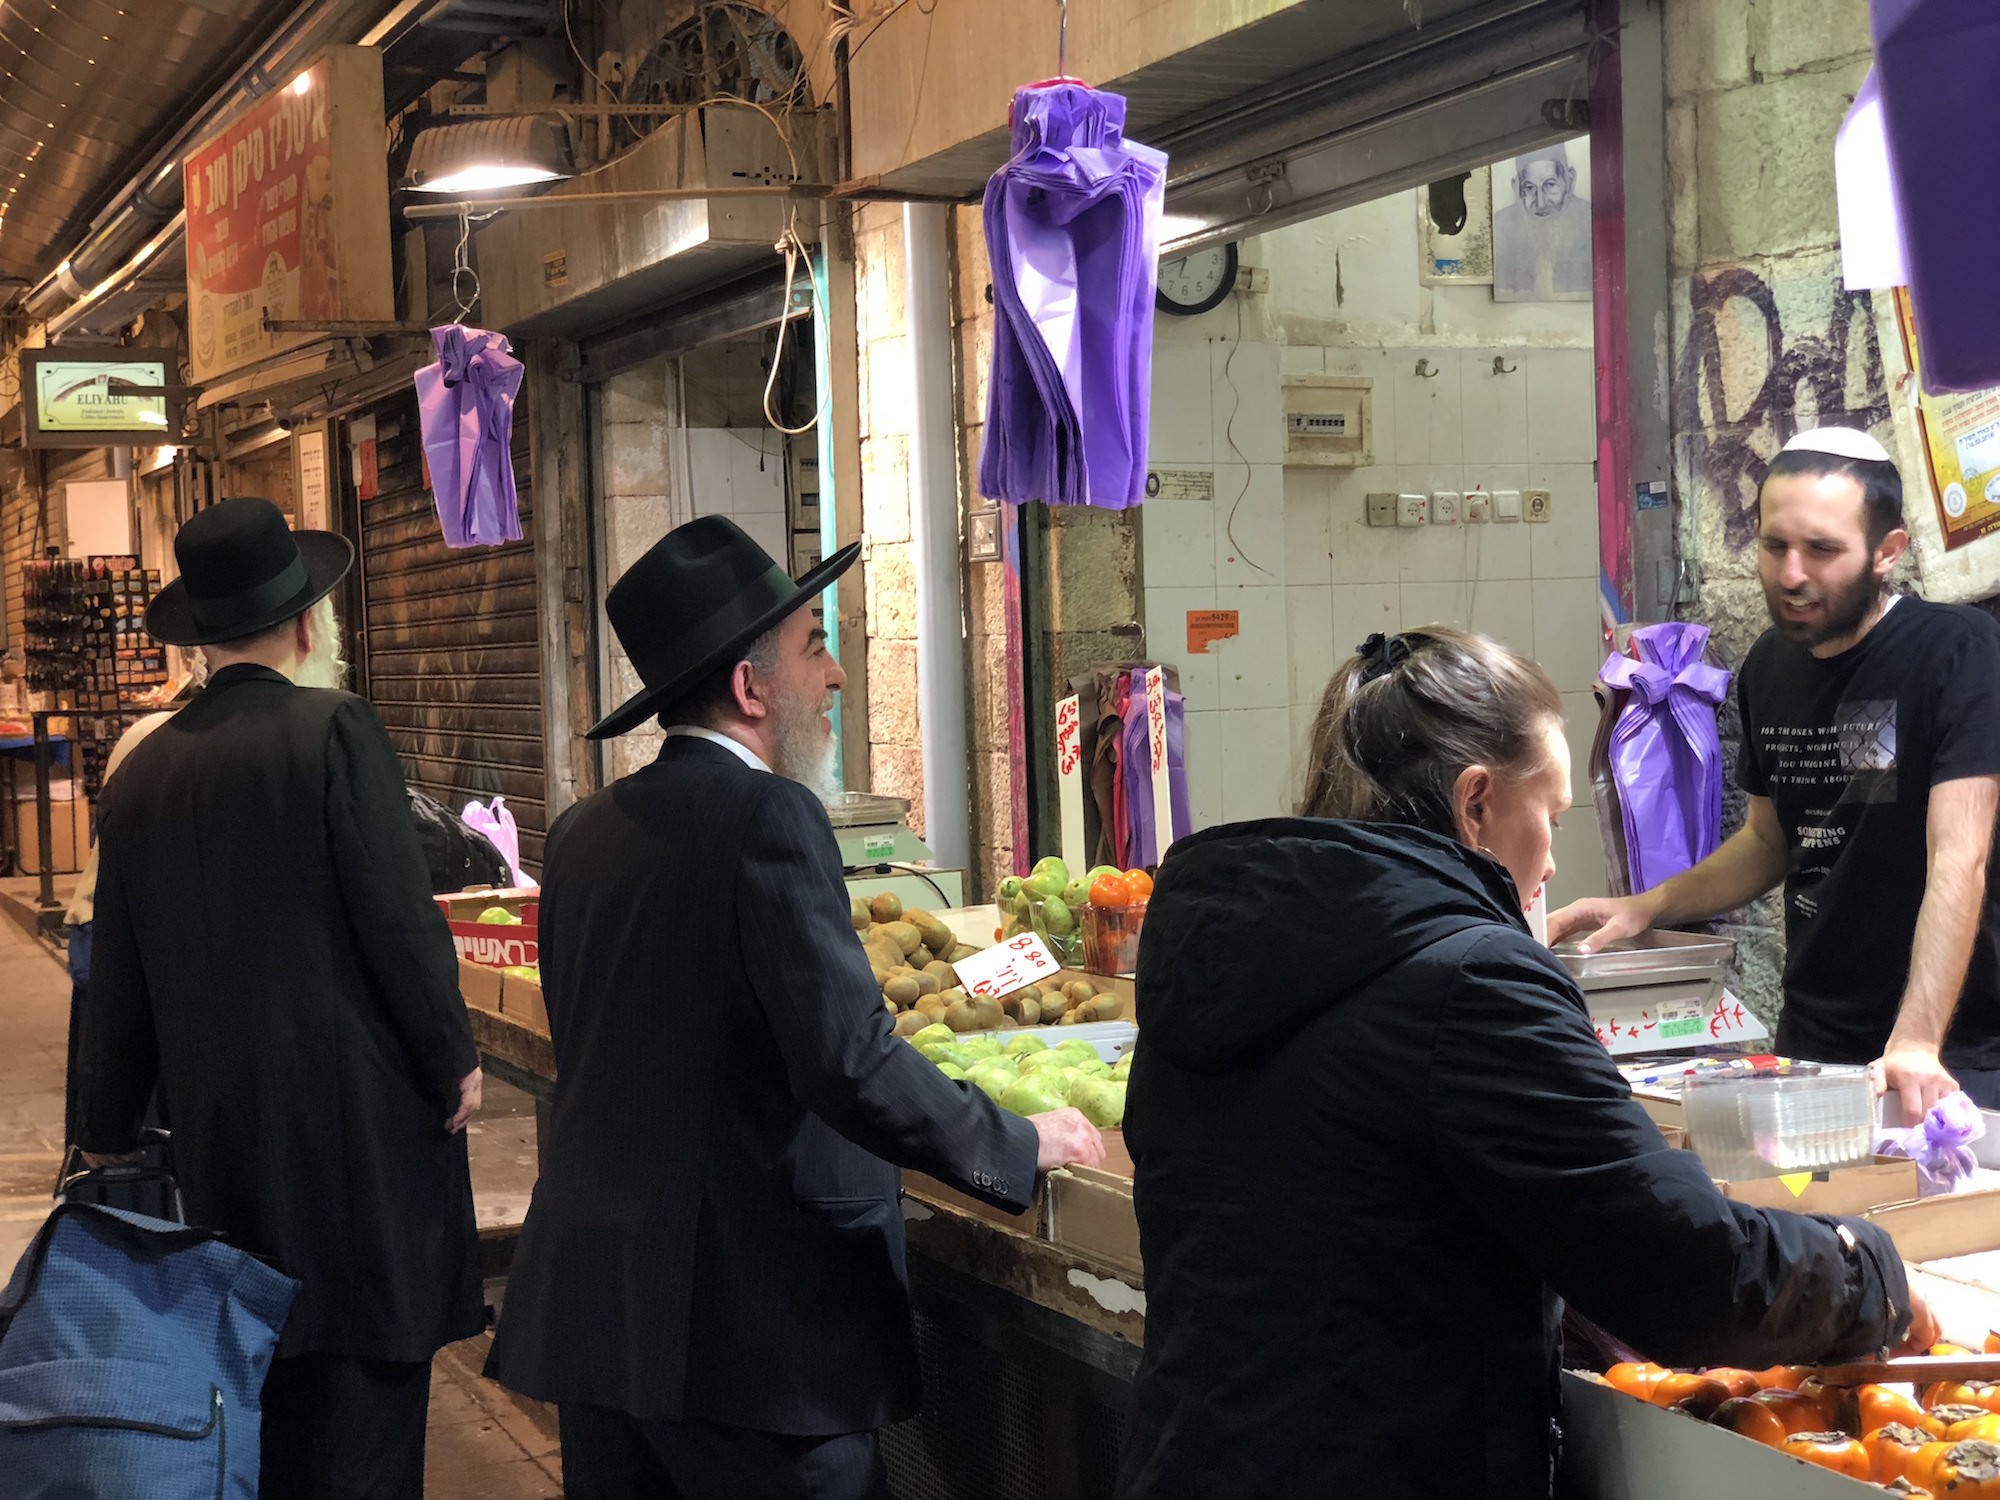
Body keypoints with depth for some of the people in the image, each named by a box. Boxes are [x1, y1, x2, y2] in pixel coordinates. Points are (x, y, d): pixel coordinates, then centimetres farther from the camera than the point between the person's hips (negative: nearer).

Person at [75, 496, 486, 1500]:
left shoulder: (142, 774, 7)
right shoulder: (334, 731, -10)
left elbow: (118, 989, 12)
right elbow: (399, 919, -14)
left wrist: (108, 1140, 21)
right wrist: (455, 1060, -1)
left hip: (220, 1129, 6)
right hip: (357, 1108, -6)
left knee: (268, 1391, 16)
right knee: (369, 1369, 0)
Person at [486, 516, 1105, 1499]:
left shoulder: (581, 831, 9)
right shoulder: (770, 818, -15)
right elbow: (853, 1066, -22)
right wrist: (1021, 1146, -7)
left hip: (587, 1302, 8)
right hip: (751, 1323, -8)